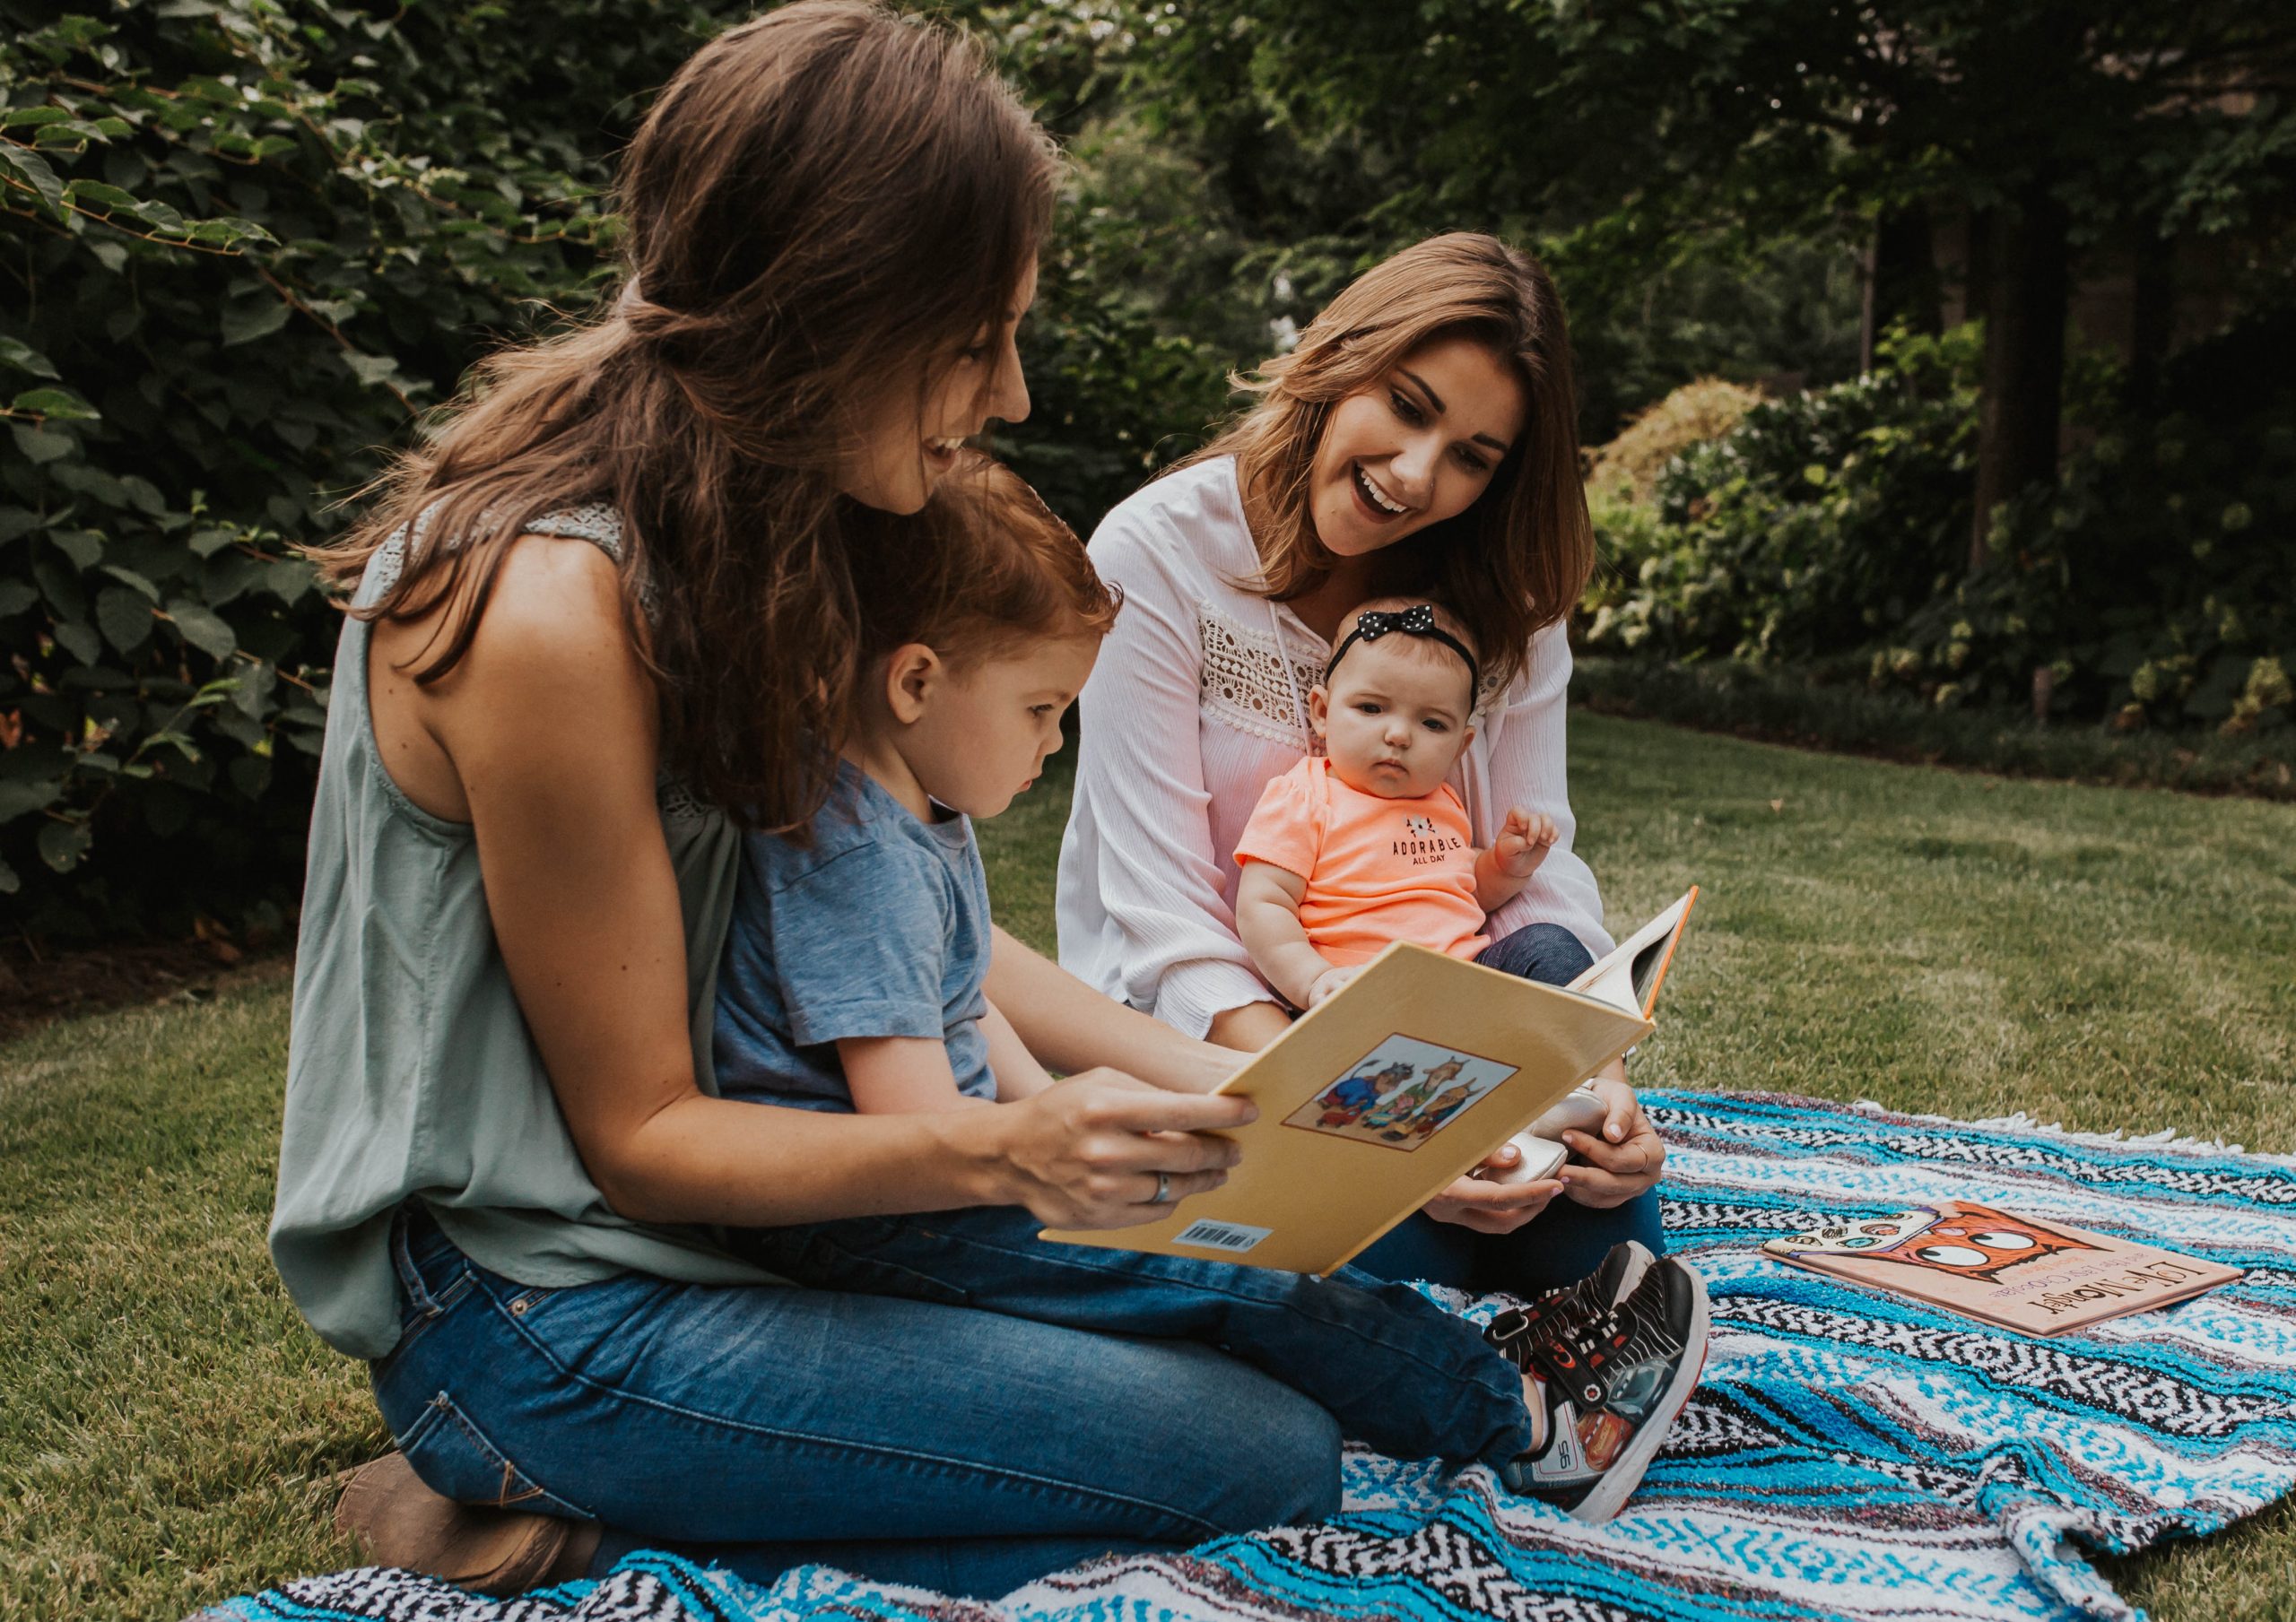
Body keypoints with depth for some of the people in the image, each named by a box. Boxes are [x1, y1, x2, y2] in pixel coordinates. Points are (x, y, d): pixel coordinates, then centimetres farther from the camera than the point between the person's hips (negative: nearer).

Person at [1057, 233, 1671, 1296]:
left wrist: (1590, 1069, -31)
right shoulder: (1158, 553, -15)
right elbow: (1167, 928, -21)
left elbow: (1540, 871, -9)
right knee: (1403, 1260, -32)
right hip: (1191, 1026, -4)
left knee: (1548, 963, -29)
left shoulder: (1504, 591, 1)